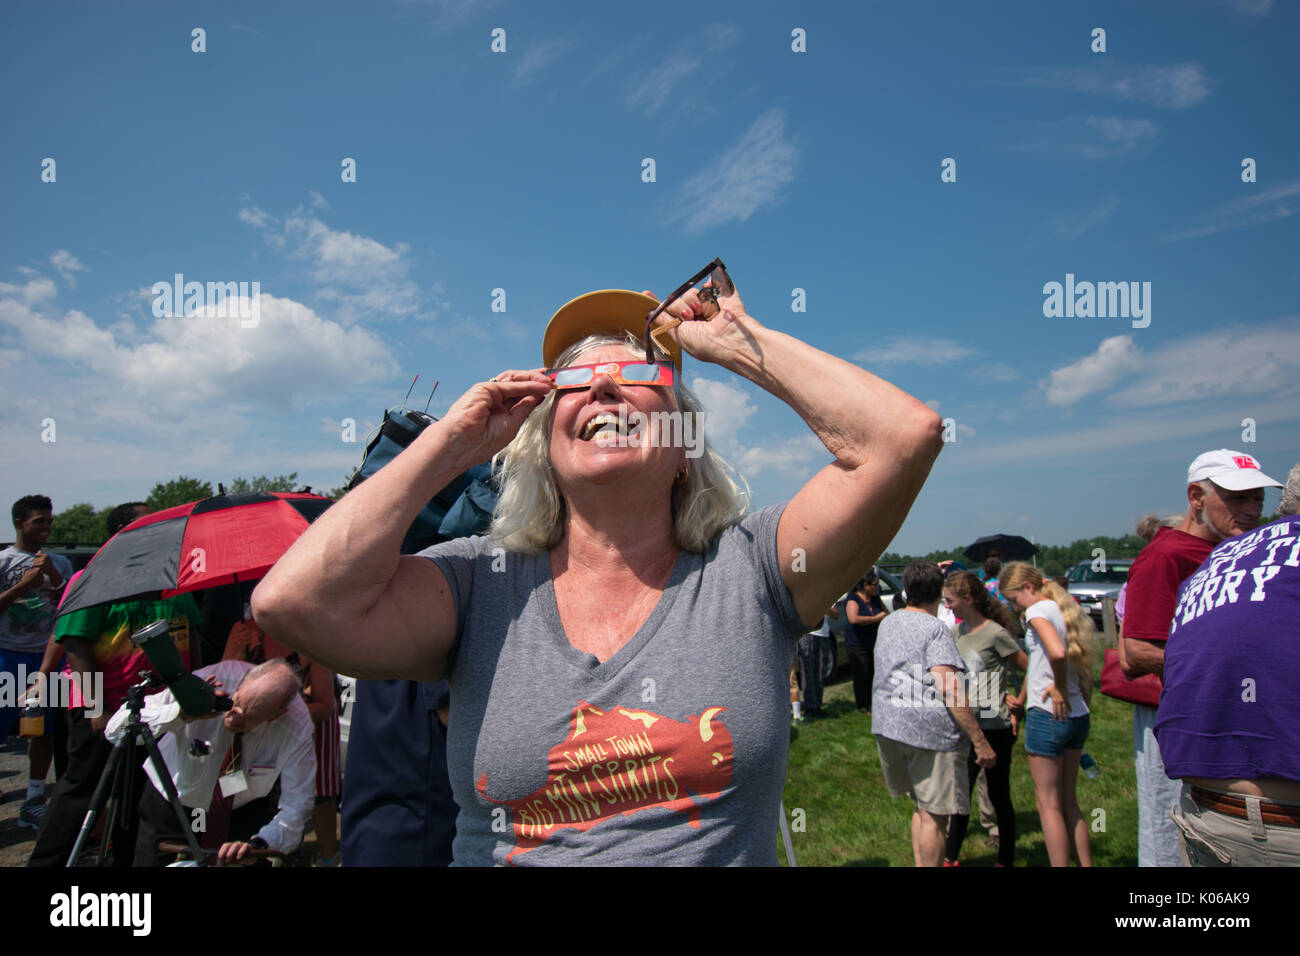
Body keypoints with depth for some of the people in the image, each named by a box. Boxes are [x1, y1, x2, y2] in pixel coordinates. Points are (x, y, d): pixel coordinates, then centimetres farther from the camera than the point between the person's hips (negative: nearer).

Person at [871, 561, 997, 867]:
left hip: (887, 727, 8)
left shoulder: (887, 623, 10)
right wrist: (980, 740, -19)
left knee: (921, 808, 21)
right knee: (934, 815, 1)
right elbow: (948, 689, -22)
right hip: (930, 731, -7)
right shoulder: (935, 628, -13)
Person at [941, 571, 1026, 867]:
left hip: (995, 728, -6)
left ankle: (1006, 859, 24)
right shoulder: (961, 629, 7)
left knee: (998, 795, 8)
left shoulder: (995, 634, -14)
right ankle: (951, 856, 22)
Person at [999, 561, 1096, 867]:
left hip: (1048, 715, -8)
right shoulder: (1065, 609, 13)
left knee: (1048, 804, 3)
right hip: (1078, 716, 8)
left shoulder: (1039, 610, -11)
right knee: (1069, 802, 18)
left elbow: (1057, 652, -31)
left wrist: (1059, 688, -16)